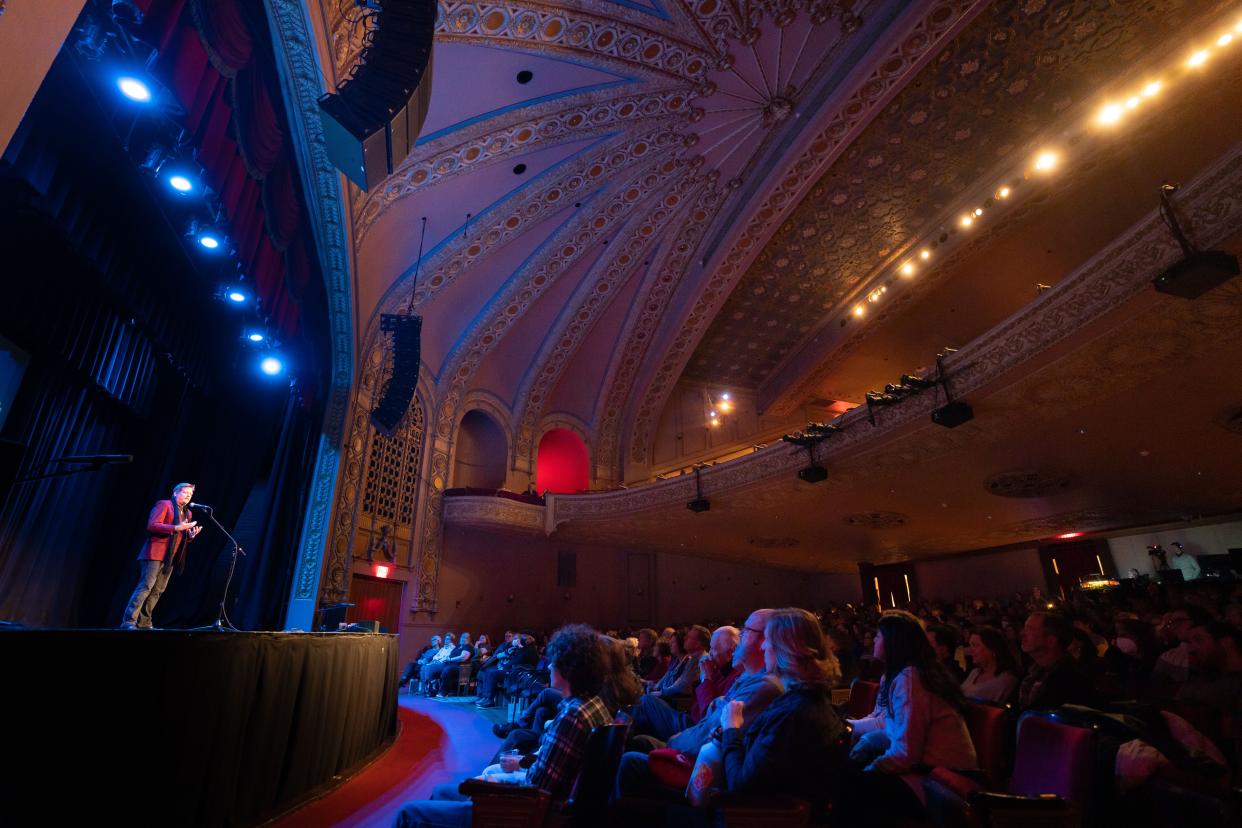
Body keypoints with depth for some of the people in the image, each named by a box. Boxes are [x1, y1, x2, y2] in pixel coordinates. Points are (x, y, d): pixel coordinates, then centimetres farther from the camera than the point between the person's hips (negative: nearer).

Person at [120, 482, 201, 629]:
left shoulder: (187, 513, 20)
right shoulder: (164, 505, -2)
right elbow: (152, 525, -14)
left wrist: (191, 535, 0)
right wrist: (176, 528, -22)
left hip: (170, 557, 8)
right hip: (155, 554, -8)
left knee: (157, 591, 6)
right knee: (145, 587, -12)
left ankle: (144, 623, 10)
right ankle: (129, 621, -8)